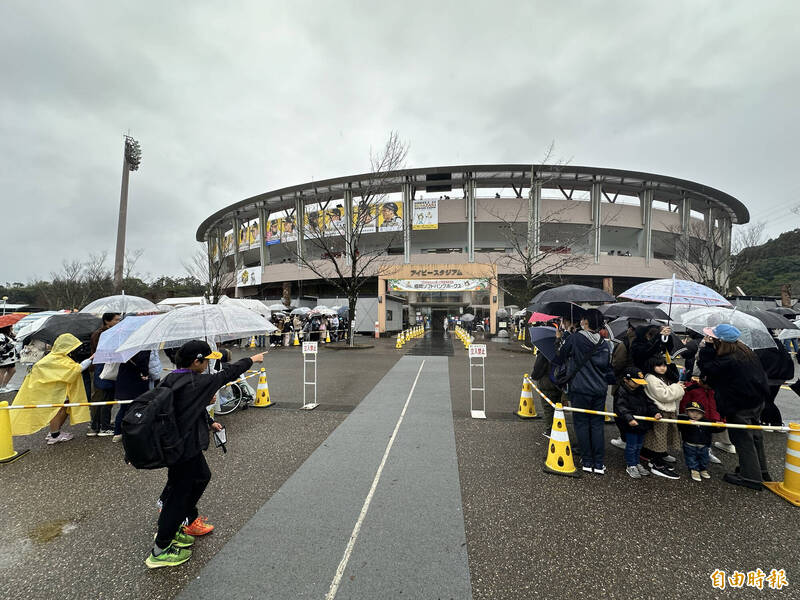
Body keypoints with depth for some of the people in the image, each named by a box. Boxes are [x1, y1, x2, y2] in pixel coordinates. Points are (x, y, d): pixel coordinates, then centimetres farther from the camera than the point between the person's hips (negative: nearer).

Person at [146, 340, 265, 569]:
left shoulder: (172, 379, 3)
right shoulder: (197, 383, -24)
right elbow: (225, 374, -12)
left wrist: (210, 422, 23)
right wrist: (251, 360, 2)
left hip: (175, 444, 10)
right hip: (184, 448, -10)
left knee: (202, 476, 26)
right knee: (179, 494, 6)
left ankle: (189, 521, 44)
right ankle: (160, 550, 21)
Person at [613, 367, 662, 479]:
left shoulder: (641, 390, 7)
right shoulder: (621, 391, -17)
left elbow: (649, 403, 7)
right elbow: (620, 407, -26)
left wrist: (655, 412, -11)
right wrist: (629, 418, -38)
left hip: (642, 422, 7)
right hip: (630, 424, -7)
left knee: (639, 444, 20)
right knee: (631, 445, 3)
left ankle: (637, 463, 37)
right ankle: (630, 466, 20)